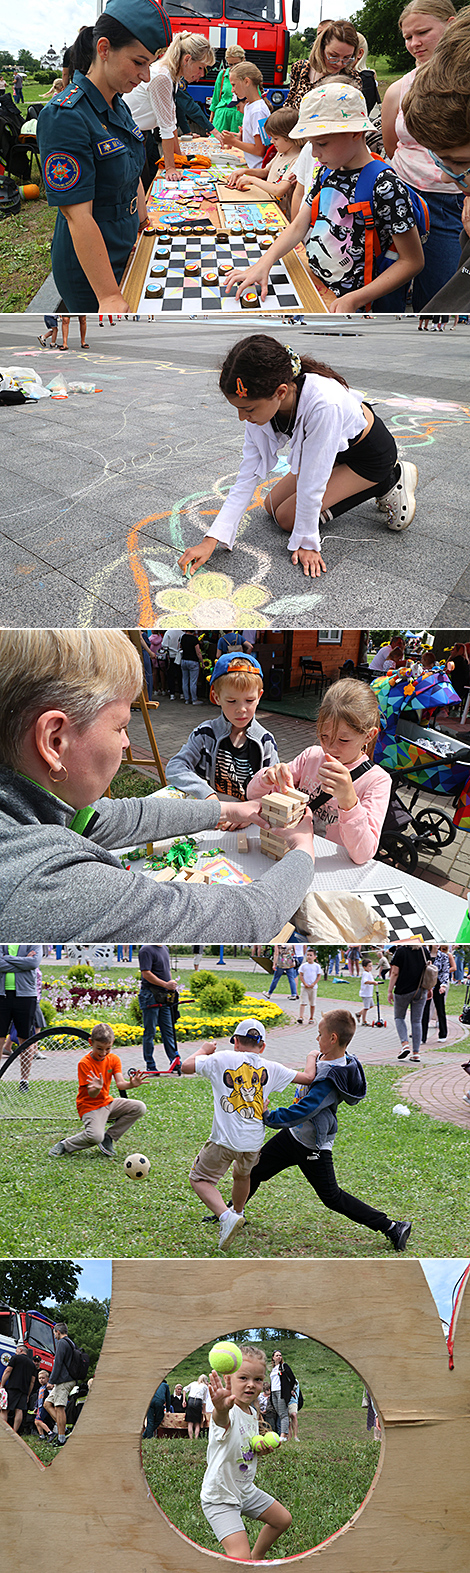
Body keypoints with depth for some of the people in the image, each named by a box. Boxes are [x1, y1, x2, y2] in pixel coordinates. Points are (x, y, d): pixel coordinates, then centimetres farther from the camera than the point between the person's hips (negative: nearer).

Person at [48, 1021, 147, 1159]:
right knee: (95, 1136, -33)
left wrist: (131, 1084, -36)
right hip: (90, 1106, -7)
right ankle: (65, 1145, -5)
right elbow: (92, 1094, -20)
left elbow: (120, 1084, -12)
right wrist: (97, 1088, -44)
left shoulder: (114, 1059, 0)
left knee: (140, 1108, -10)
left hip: (107, 1102, 7)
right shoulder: (84, 1063, -17)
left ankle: (108, 1137, -1)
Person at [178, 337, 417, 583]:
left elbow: (311, 483, -32)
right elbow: (247, 477, -16)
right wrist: (211, 540, -22)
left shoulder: (324, 404, -44)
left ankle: (388, 482, 1)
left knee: (287, 517, -8)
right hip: (333, 450, 7)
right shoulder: (261, 403, -21)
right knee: (272, 506, 9)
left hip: (371, 453, -7)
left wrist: (306, 541, -21)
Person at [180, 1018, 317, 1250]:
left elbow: (186, 1066, 4)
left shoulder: (223, 1059, -2)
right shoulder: (270, 1068, 6)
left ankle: (226, 1216, -12)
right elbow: (308, 1077, 10)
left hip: (225, 1139, -4)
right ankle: (237, 1212, 52)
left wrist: (204, 1051, 23)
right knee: (243, 1175, 32)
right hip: (254, 1143, 4)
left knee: (200, 1179, 9)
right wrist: (311, 1059, 31)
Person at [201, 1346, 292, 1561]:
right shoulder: (228, 1412, -28)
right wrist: (222, 1408, -80)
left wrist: (261, 1448, -5)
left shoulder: (252, 1412, 1)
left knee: (283, 1519, 23)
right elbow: (222, 1420, -56)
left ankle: (257, 1558, 43)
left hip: (246, 1490, 9)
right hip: (220, 1497, -9)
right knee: (241, 1559, -21)